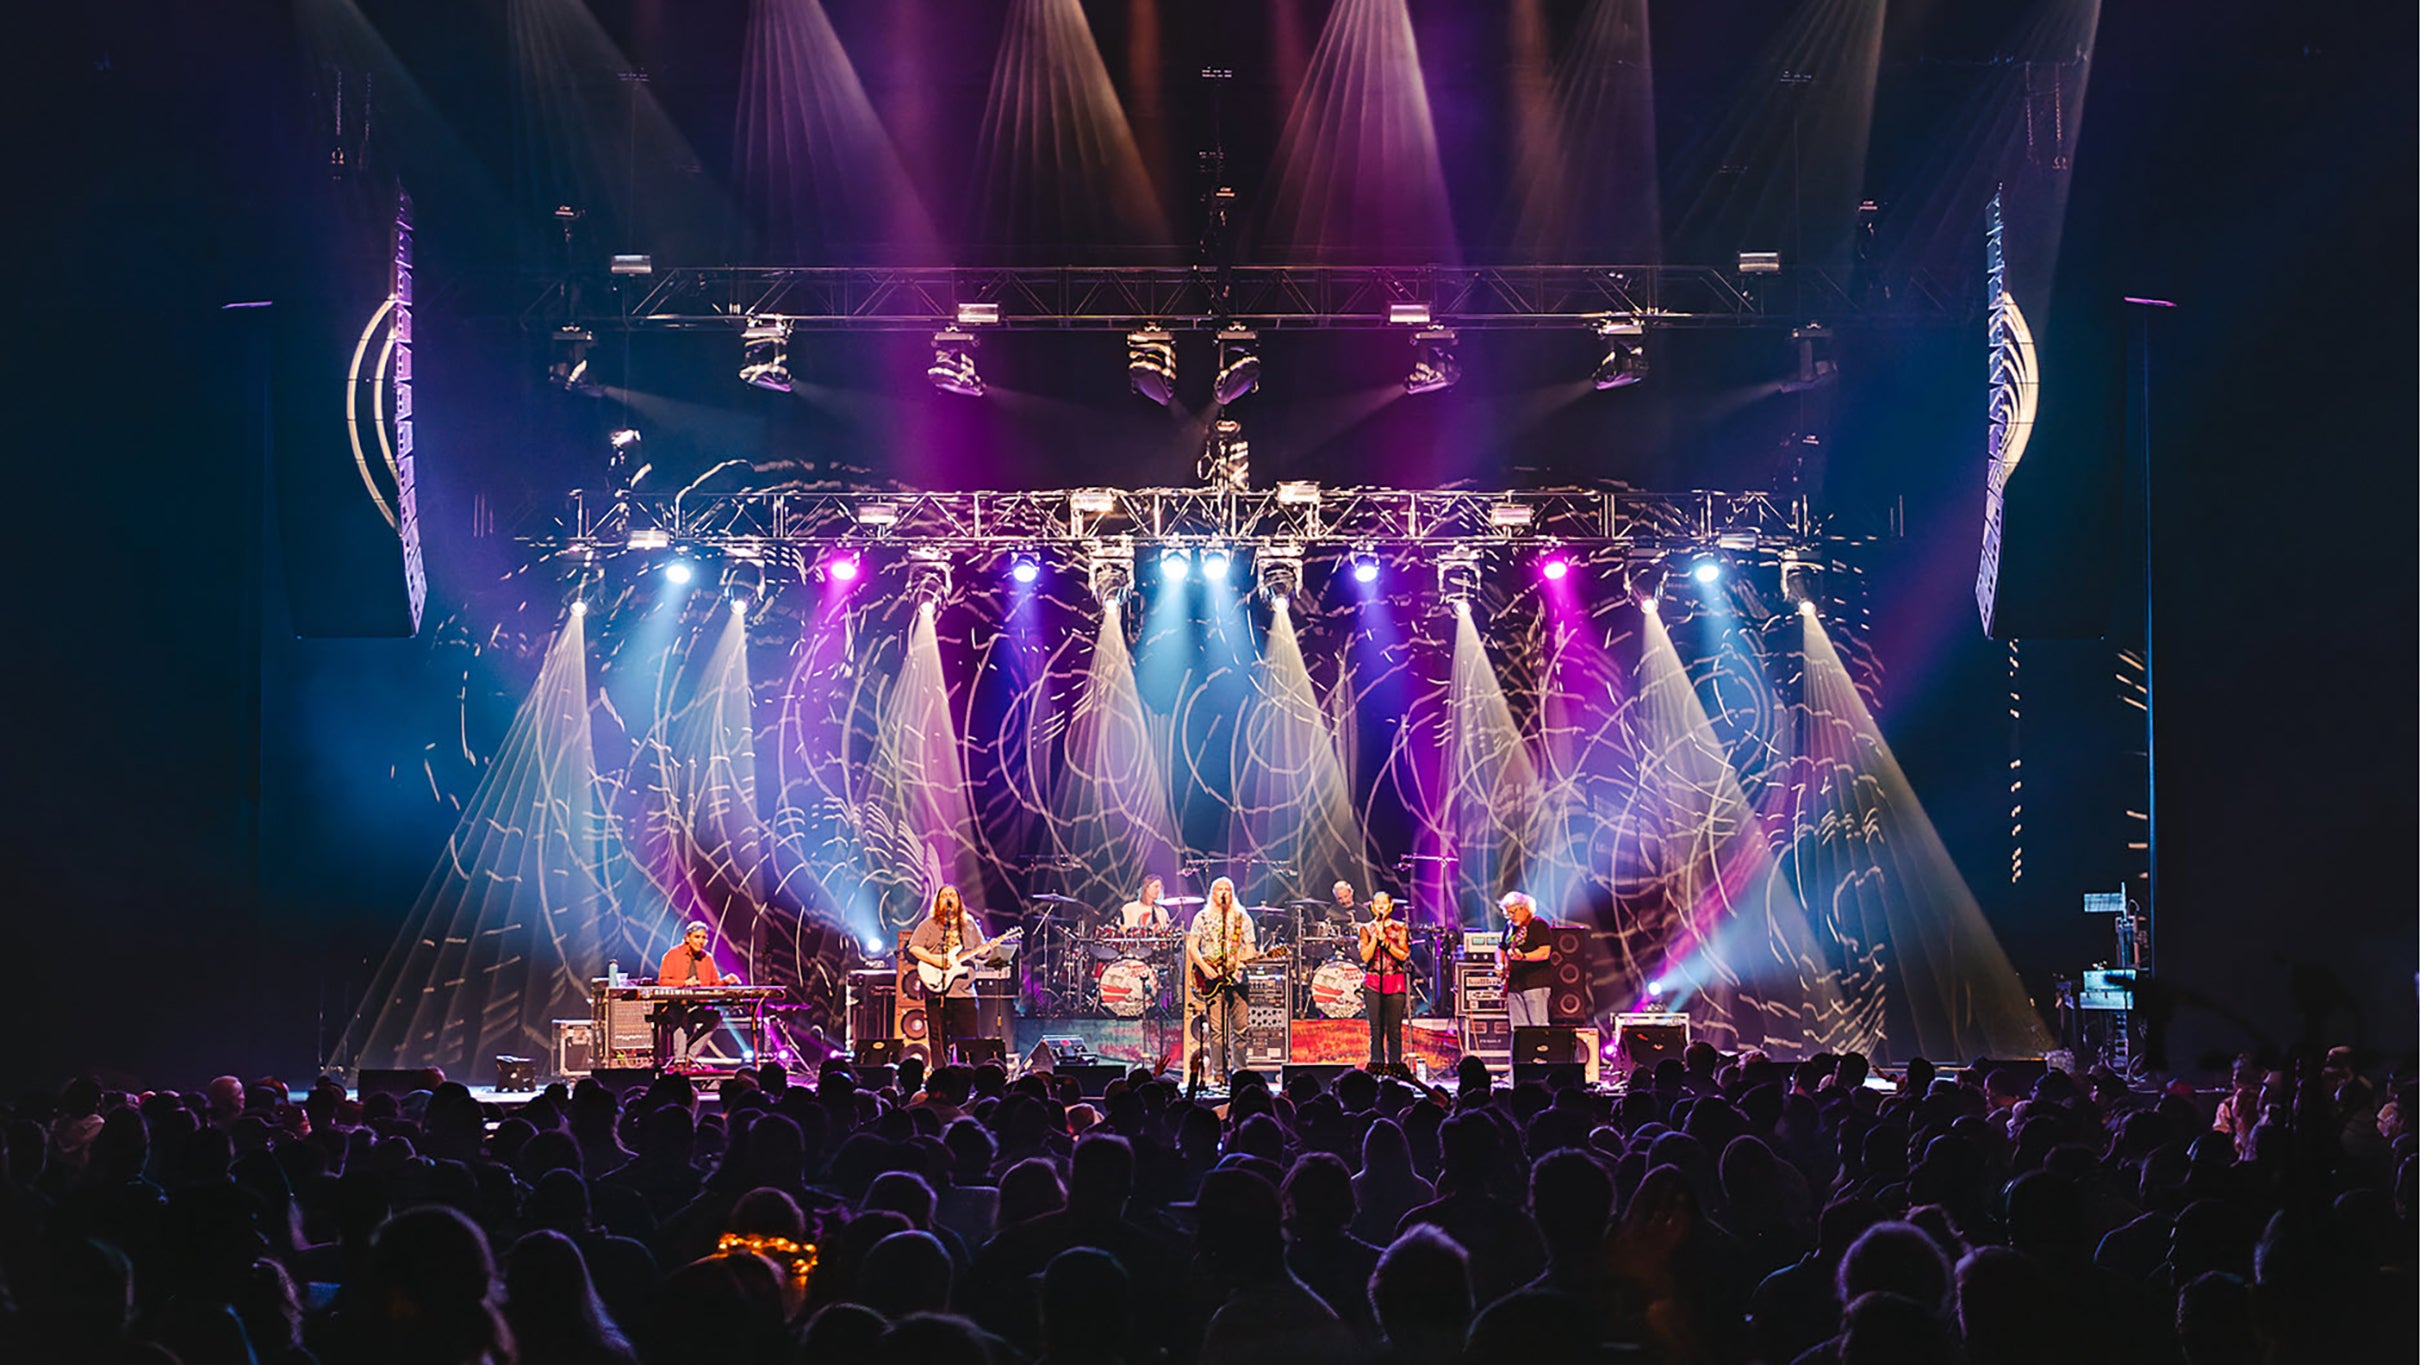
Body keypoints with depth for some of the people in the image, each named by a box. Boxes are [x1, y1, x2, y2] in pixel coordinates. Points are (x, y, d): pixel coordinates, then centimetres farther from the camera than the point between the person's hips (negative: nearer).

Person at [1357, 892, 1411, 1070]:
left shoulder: (1399, 928, 8)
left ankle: (1395, 1065, 1)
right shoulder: (1366, 928, 8)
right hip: (1373, 982, 0)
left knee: (1395, 1029, -3)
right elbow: (1365, 956, -3)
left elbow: (1403, 955, -2)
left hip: (1395, 982, 0)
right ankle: (1376, 1066, -1)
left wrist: (1385, 940, -11)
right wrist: (1376, 936, -8)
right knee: (1376, 1029, -3)